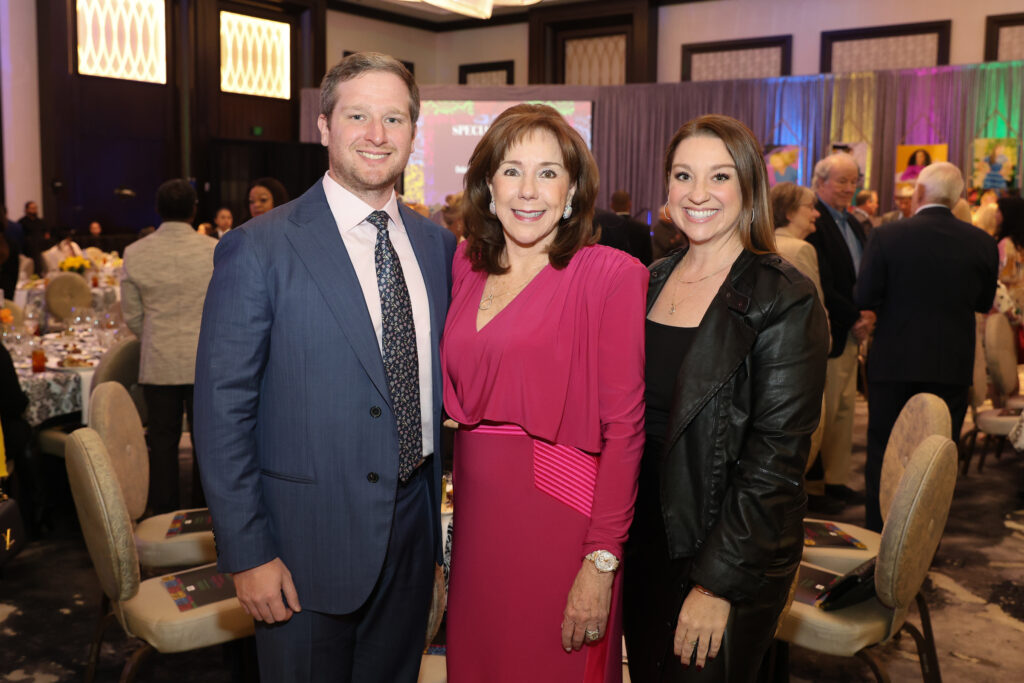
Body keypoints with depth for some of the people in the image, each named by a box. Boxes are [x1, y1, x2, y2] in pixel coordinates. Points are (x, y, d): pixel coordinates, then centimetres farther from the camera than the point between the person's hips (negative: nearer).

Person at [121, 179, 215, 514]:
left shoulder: (134, 253, -1)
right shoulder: (215, 251, -8)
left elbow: (132, 316, 4)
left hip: (157, 362, 2)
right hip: (206, 361, -2)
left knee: (162, 439, 11)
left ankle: (164, 513, 18)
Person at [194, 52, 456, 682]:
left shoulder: (438, 244, 4)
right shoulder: (258, 249, -12)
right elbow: (222, 411, -12)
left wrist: (438, 509, 7)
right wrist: (247, 553, -13)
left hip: (413, 529, 5)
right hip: (307, 536, -5)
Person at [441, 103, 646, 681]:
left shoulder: (612, 275, -11)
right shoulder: (467, 266, 7)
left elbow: (624, 426, -14)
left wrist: (602, 563, -16)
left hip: (560, 519, -5)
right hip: (477, 513, 5)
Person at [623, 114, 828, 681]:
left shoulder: (786, 301, -15)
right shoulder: (653, 281, 5)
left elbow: (776, 457, -18)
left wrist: (718, 583, -18)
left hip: (732, 558, -6)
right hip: (643, 543, 6)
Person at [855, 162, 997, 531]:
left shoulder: (887, 236, -12)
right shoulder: (982, 243, -4)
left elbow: (865, 298, -11)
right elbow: (984, 303, 6)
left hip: (894, 362, -2)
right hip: (952, 366, 2)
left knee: (884, 454, 11)